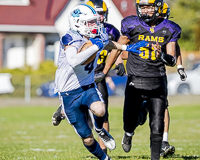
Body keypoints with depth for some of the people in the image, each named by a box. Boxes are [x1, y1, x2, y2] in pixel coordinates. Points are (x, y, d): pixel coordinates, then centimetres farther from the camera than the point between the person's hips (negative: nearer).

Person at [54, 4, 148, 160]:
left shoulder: (99, 36, 0)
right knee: (87, 139, 0)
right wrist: (95, 47, -36)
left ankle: (100, 130, 3)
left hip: (88, 87, 4)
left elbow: (108, 44, 28)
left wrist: (126, 47, 22)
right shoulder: (70, 39, -22)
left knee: (99, 111, -32)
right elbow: (73, 61, -43)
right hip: (70, 93, -4)